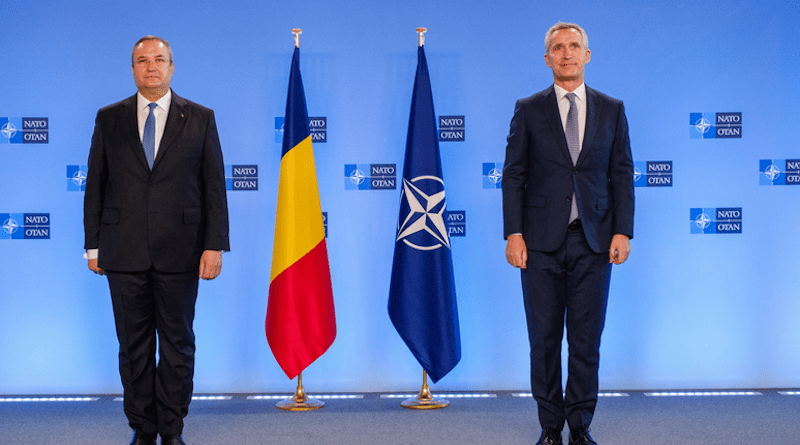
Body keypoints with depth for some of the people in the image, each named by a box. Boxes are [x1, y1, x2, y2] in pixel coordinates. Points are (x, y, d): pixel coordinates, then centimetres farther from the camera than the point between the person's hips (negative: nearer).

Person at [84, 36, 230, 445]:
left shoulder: (200, 119, 5)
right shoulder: (109, 119, 8)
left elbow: (214, 186, 3)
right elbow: (95, 184, 9)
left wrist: (215, 245, -4)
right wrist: (93, 245, 5)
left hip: (179, 252, -1)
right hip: (124, 252, 1)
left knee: (178, 342, 5)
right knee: (134, 345, 6)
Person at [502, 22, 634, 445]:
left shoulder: (611, 110, 9)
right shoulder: (528, 110, 5)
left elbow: (622, 173, 7)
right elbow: (513, 174, 3)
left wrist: (622, 231, -3)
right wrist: (513, 233, -6)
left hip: (593, 240, 1)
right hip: (542, 240, -1)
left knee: (586, 341, 3)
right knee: (544, 340, 4)